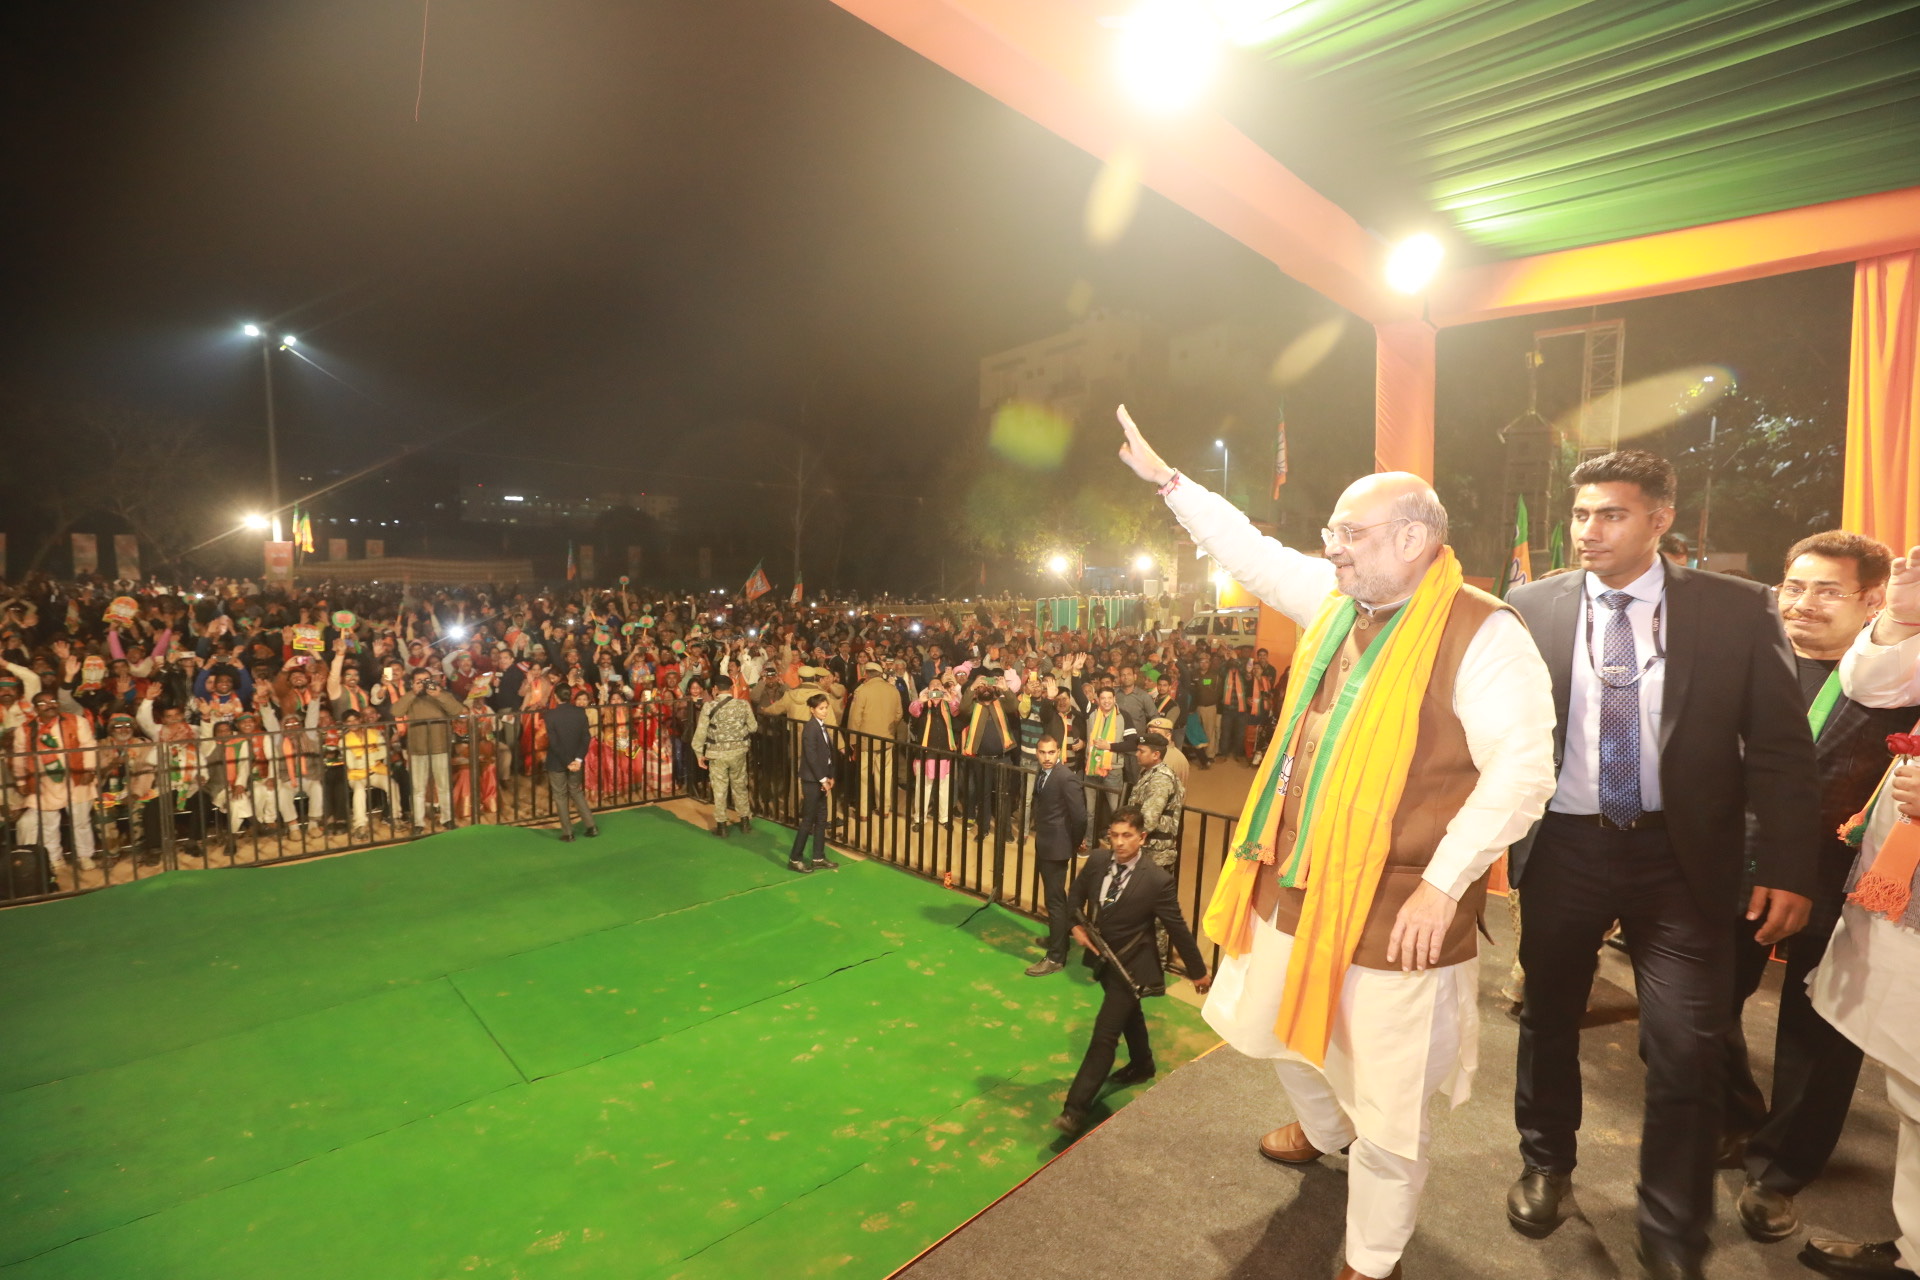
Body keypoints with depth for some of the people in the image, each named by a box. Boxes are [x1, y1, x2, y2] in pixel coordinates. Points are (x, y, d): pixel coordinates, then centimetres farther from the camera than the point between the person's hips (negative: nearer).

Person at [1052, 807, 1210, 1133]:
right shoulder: (1097, 861, -11)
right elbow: (1076, 895, 8)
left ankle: (1075, 1109, -2)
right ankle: (1142, 1066, 54)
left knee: (1104, 1035, -8)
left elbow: (1178, 929, -14)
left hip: (1131, 967, -6)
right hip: (1103, 958, 6)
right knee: (1128, 1016, 29)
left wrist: (1198, 972, -3)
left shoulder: (1157, 881, -25)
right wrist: (1077, 926, -9)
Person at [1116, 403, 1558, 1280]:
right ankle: (1321, 1126, 60)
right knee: (1284, 1026, 29)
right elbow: (1251, 552, 15)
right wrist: (1165, 479, 16)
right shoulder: (1337, 600, 4)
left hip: (1393, 907, -7)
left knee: (1384, 1104, 8)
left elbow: (1521, 772, -21)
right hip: (1297, 882, 8)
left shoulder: (1483, 635, -16)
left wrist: (1443, 884, -26)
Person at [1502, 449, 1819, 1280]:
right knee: (1547, 1021, 17)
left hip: (1680, 856, 0)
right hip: (1561, 847, 1)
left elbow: (1781, 749, -1)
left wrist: (1788, 867, -6)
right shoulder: (1530, 608, -3)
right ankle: (1546, 1163, 43)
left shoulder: (1738, 610, -3)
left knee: (1689, 1052, 2)